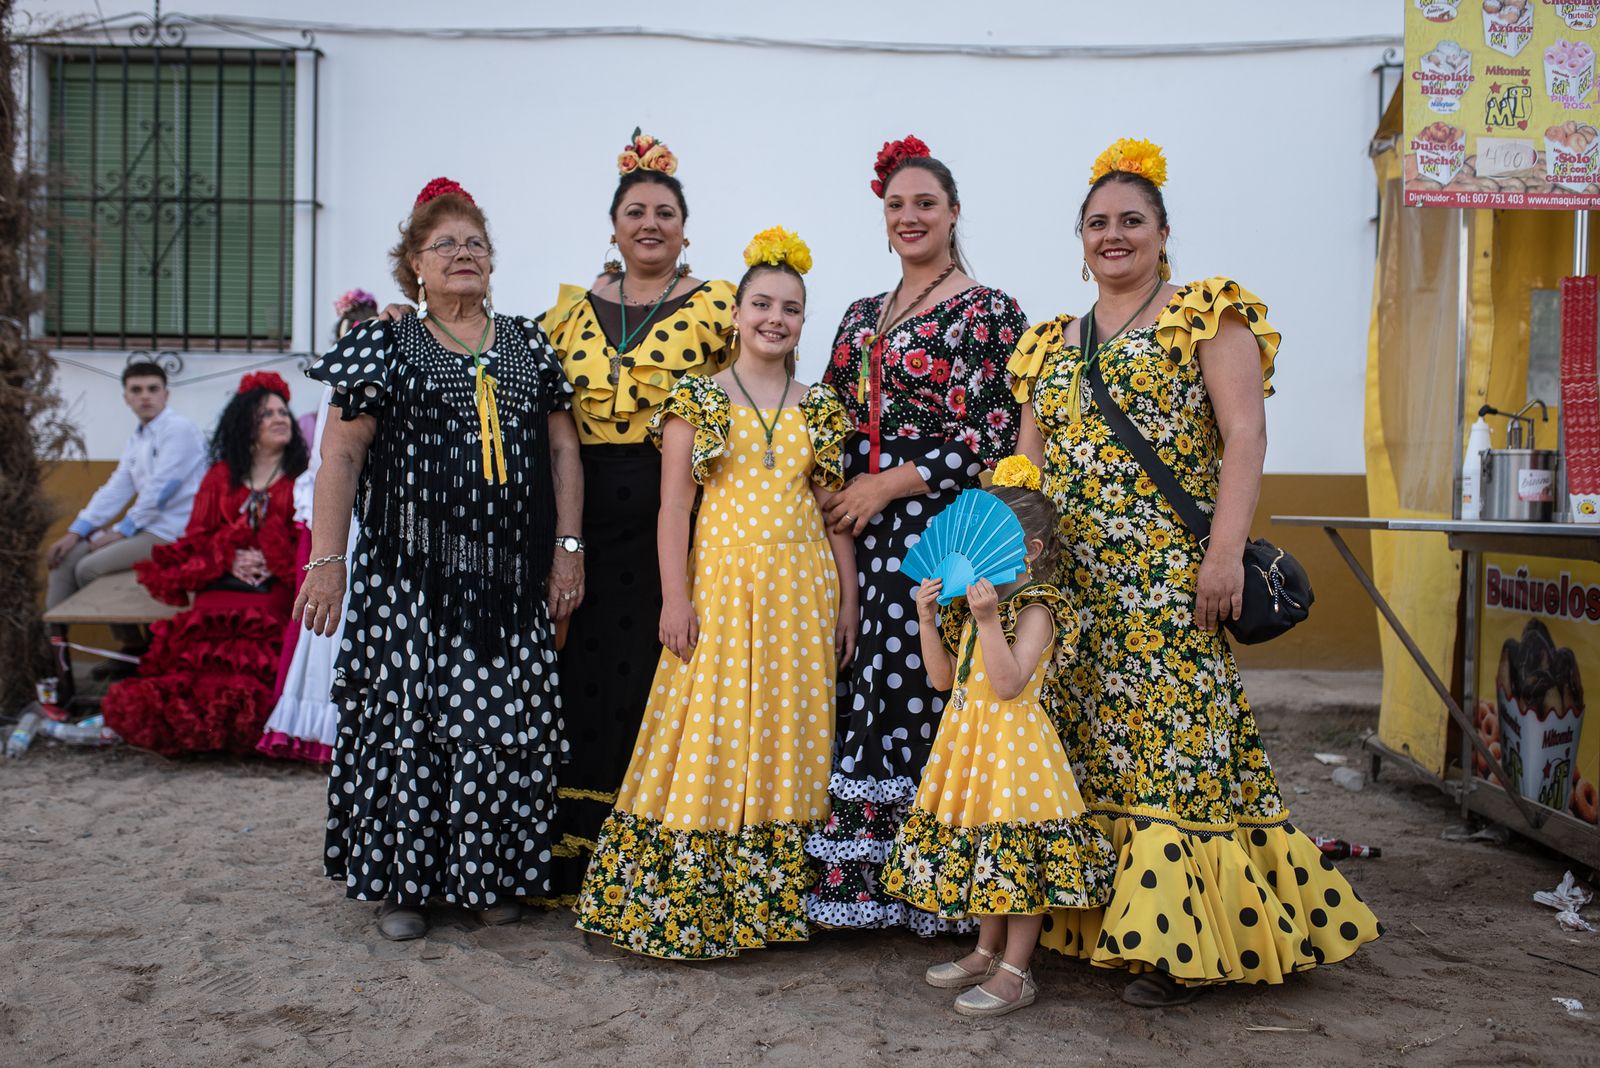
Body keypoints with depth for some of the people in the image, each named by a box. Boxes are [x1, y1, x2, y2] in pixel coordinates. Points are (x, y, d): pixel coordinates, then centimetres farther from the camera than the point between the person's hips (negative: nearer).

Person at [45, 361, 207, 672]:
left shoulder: (179, 430, -13)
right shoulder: (136, 438, 15)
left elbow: (160, 490, -18)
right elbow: (114, 489, 10)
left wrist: (120, 531, -13)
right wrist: (76, 531, 0)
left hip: (172, 532, -9)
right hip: (144, 527, 9)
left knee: (89, 568, -14)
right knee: (66, 557, 3)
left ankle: (135, 647, 2)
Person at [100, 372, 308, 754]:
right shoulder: (220, 477, 24)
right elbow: (196, 538, 17)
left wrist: (273, 563, -11)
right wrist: (228, 558, -3)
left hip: (275, 596, -3)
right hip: (217, 591, 3)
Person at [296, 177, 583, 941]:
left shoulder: (528, 344, 12)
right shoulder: (388, 347, 4)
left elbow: (563, 447, 12)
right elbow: (340, 456, -2)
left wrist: (568, 546, 4)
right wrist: (326, 560, -10)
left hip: (510, 574, 3)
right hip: (413, 570, -2)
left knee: (509, 719, 3)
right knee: (407, 713, -1)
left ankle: (492, 874, 18)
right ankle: (401, 881, 12)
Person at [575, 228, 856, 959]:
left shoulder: (820, 409, 10)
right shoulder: (696, 399, 2)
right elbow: (674, 502, -2)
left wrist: (848, 601, 5)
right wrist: (675, 597, -9)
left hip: (801, 587, 3)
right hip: (720, 584, -3)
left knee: (788, 741, 6)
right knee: (710, 738, -2)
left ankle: (773, 901, 17)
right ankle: (681, 908, 8)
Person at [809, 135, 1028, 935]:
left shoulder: (988, 313, -3)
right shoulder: (862, 317, 18)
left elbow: (990, 438, -11)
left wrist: (884, 487, -12)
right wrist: (835, 499, 5)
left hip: (939, 526, -6)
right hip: (863, 534, 6)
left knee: (922, 685, -6)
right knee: (861, 688, 5)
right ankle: (855, 875, 15)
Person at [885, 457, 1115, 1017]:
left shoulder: (1036, 609, -14)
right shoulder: (973, 602, 11)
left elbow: (1009, 684, -25)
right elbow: (943, 677, 11)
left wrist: (989, 620, -30)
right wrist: (929, 620, 0)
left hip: (1013, 743, -8)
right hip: (967, 739, 9)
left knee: (1017, 856, -1)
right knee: (981, 850, 17)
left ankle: (1016, 972, 10)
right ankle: (987, 952, 32)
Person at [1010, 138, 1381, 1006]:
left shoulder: (1206, 313, 1)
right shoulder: (1051, 343, 18)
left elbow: (1245, 433, -8)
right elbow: (1027, 461, 18)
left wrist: (1226, 552, -18)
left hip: (1168, 573, -6)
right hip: (1070, 582, 6)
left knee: (1174, 741, -7)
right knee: (1086, 748, 8)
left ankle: (1178, 944, 1)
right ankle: (1097, 918, 19)